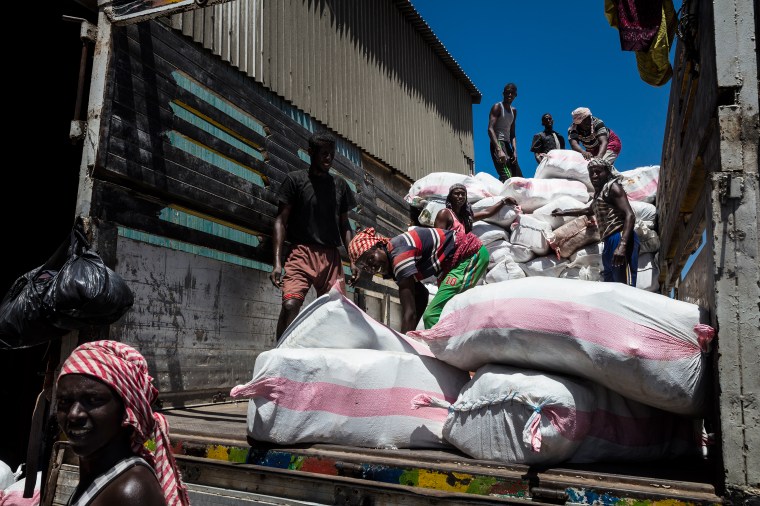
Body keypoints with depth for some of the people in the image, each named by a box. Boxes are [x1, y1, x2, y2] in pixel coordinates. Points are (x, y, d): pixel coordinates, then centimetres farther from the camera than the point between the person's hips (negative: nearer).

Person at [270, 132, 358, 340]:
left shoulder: (340, 185, 18)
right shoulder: (295, 180, 5)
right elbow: (281, 221, 0)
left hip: (331, 257, 4)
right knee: (290, 305, -22)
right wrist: (277, 262, -11)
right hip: (302, 253, -4)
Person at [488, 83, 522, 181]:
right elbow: (490, 129, -17)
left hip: (507, 144, 9)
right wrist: (499, 150, -29)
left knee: (518, 177, 4)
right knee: (507, 177, -23)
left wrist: (514, 151, 0)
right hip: (497, 143, -9)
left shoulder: (513, 111, 19)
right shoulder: (497, 107, -4)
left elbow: (512, 134, 17)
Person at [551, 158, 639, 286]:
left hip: (619, 239, -10)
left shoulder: (612, 187, -4)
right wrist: (564, 212, 52)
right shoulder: (599, 192, 23)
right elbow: (590, 210, 46)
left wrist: (622, 246, -28)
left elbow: (630, 215, -16)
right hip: (610, 242, 10)